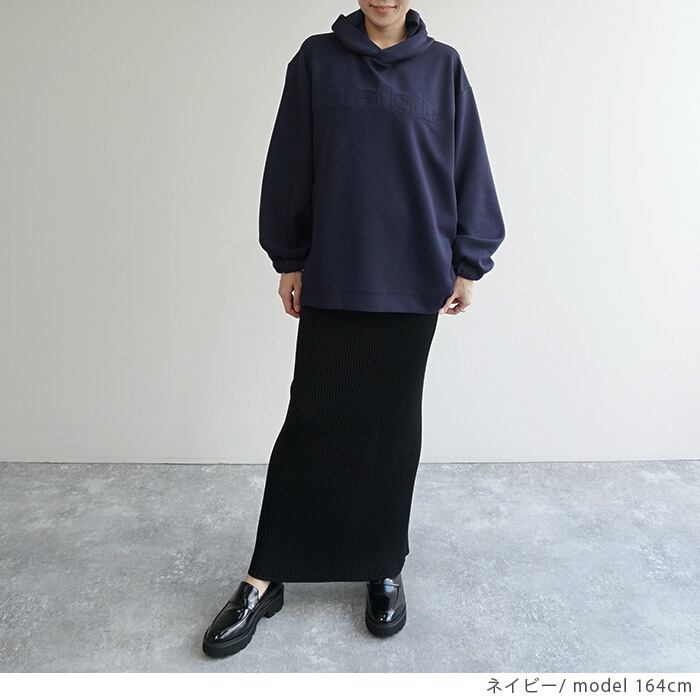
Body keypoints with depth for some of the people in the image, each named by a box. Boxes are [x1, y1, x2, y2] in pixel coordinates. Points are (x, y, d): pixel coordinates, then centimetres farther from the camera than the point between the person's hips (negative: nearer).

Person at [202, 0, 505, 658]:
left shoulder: (442, 66, 7)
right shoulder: (317, 59, 5)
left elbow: (467, 169, 8)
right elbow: (289, 168, 5)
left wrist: (467, 264, 4)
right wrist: (288, 260, 3)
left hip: (413, 283, 1)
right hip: (332, 283, -1)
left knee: (394, 428, 8)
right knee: (312, 422, 1)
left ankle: (384, 568, 25)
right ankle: (265, 578, 14)